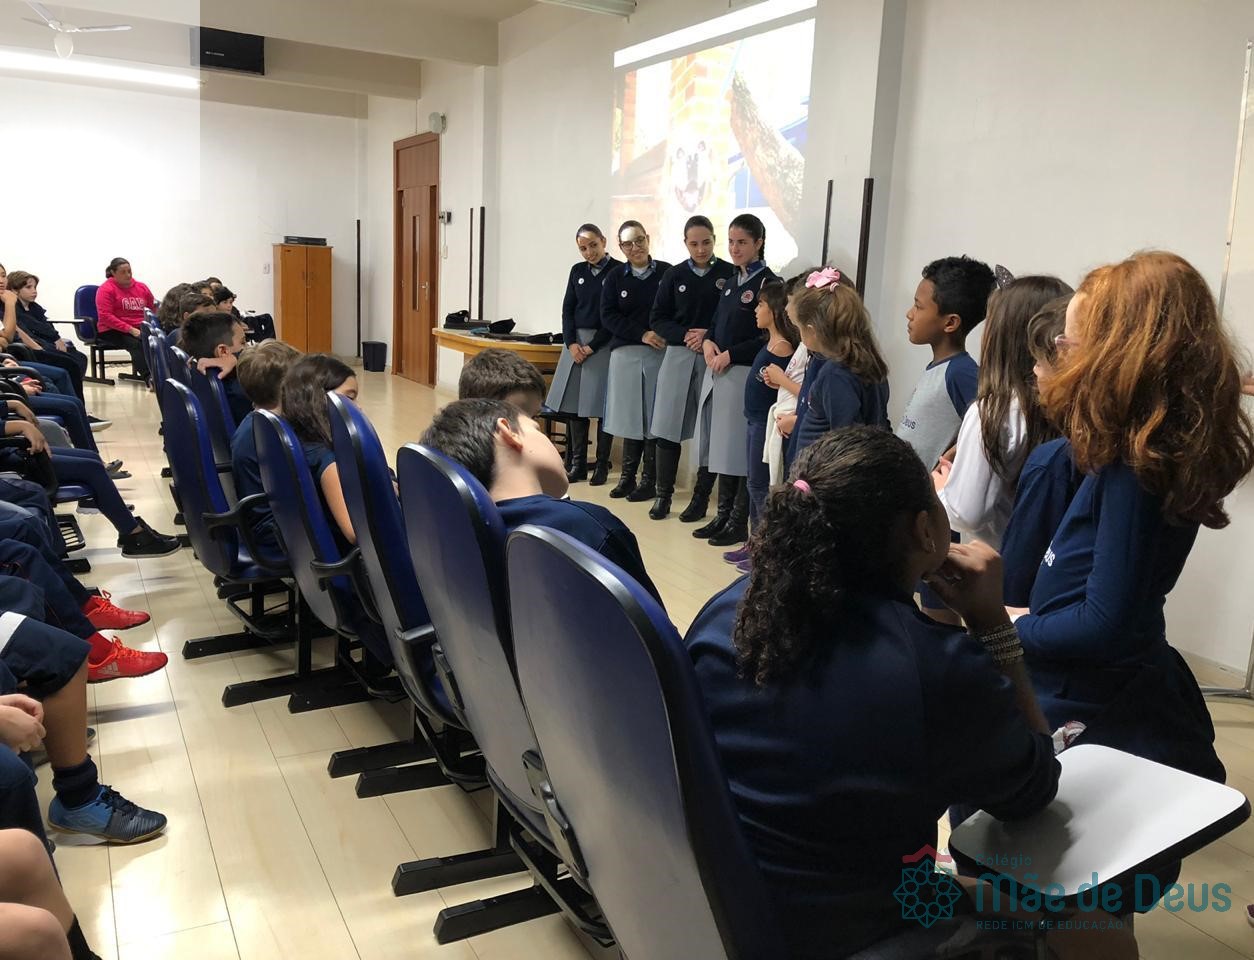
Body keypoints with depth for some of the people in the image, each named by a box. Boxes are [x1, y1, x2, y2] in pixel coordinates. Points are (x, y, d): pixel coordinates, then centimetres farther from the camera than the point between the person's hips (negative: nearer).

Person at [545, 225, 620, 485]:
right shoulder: (577, 271, 11)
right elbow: (567, 309, 10)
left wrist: (592, 346, -11)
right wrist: (571, 343, -4)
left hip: (604, 343, -5)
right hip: (575, 341, 5)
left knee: (601, 405, -2)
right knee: (573, 404, 4)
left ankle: (601, 465, 8)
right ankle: (578, 464, 12)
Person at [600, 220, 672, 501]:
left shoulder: (666, 272, 2)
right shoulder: (615, 277, 7)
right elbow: (608, 316, 0)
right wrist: (642, 334, -10)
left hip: (659, 353, -2)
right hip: (625, 353, 2)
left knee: (653, 418, 1)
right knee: (630, 416, 6)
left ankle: (649, 480, 11)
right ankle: (627, 477, 17)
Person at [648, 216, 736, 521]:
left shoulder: (730, 274, -2)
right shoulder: (674, 275, 6)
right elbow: (657, 319, 6)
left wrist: (710, 338, -15)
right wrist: (685, 335, -10)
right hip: (678, 357, 2)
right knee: (668, 427, 2)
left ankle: (701, 497, 15)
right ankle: (663, 494, 14)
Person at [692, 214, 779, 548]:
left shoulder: (769, 283, -8)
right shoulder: (733, 282, 16)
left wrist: (731, 354, -16)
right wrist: (708, 343, -1)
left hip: (744, 375, -8)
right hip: (717, 374, 8)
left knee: (741, 451, -1)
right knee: (722, 448, 12)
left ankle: (739, 524, 8)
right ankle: (722, 516, 22)